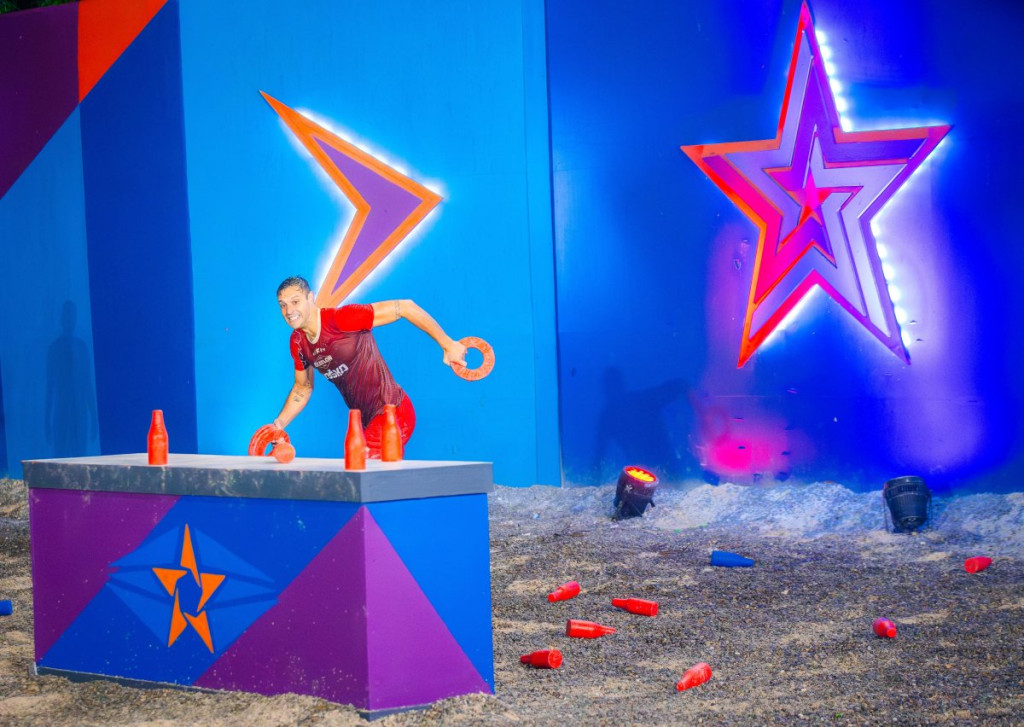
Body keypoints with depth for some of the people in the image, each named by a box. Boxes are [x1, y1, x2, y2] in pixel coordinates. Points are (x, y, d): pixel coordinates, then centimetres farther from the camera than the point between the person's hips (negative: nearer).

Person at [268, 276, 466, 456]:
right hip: (367, 422, 8)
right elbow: (302, 388, 21)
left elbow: (405, 308, -20)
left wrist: (447, 344, -19)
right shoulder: (297, 343, 3)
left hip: (392, 413, -8)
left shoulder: (340, 320, -21)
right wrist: (279, 423, 7)